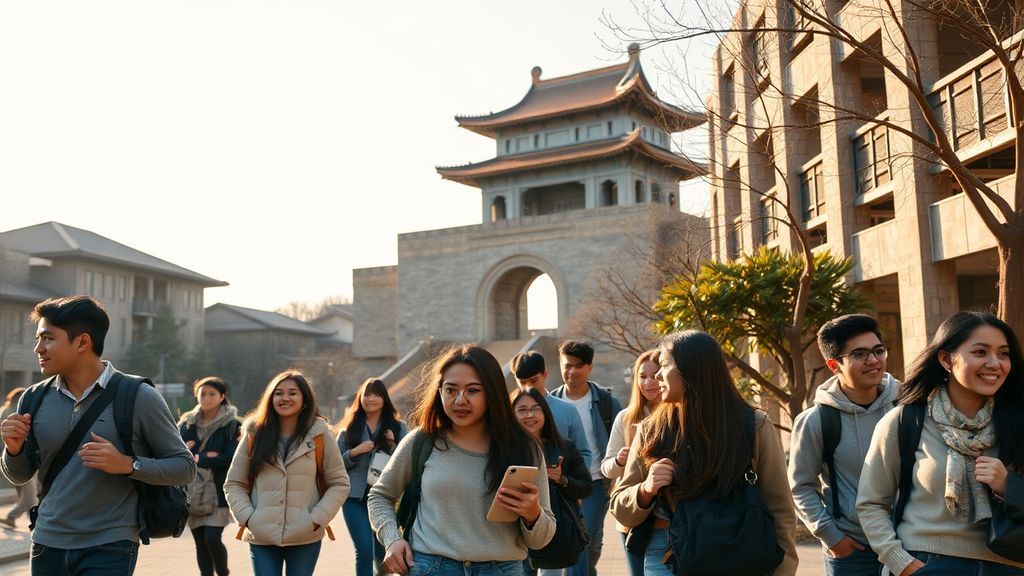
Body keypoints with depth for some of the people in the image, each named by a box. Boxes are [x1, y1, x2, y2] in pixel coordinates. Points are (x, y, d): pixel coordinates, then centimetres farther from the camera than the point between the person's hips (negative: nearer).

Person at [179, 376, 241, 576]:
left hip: (218, 492, -4)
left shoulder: (232, 425, -3)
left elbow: (230, 458, -12)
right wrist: (208, 457, -11)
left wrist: (197, 458, -9)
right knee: (200, 542, 8)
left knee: (212, 538, -11)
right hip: (192, 492, 4)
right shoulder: (186, 423, 9)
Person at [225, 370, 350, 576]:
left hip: (305, 538, -1)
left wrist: (317, 519, -9)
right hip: (261, 538, 1)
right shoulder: (254, 434, 4)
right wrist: (247, 517, -6)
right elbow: (234, 484, 8)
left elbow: (339, 483, 2)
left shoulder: (319, 435, 0)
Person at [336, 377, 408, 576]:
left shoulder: (398, 427, 5)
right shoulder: (349, 428, 8)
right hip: (355, 497, 0)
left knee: (382, 552, 10)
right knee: (365, 551, -10)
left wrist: (394, 446, -15)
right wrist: (355, 452, -11)